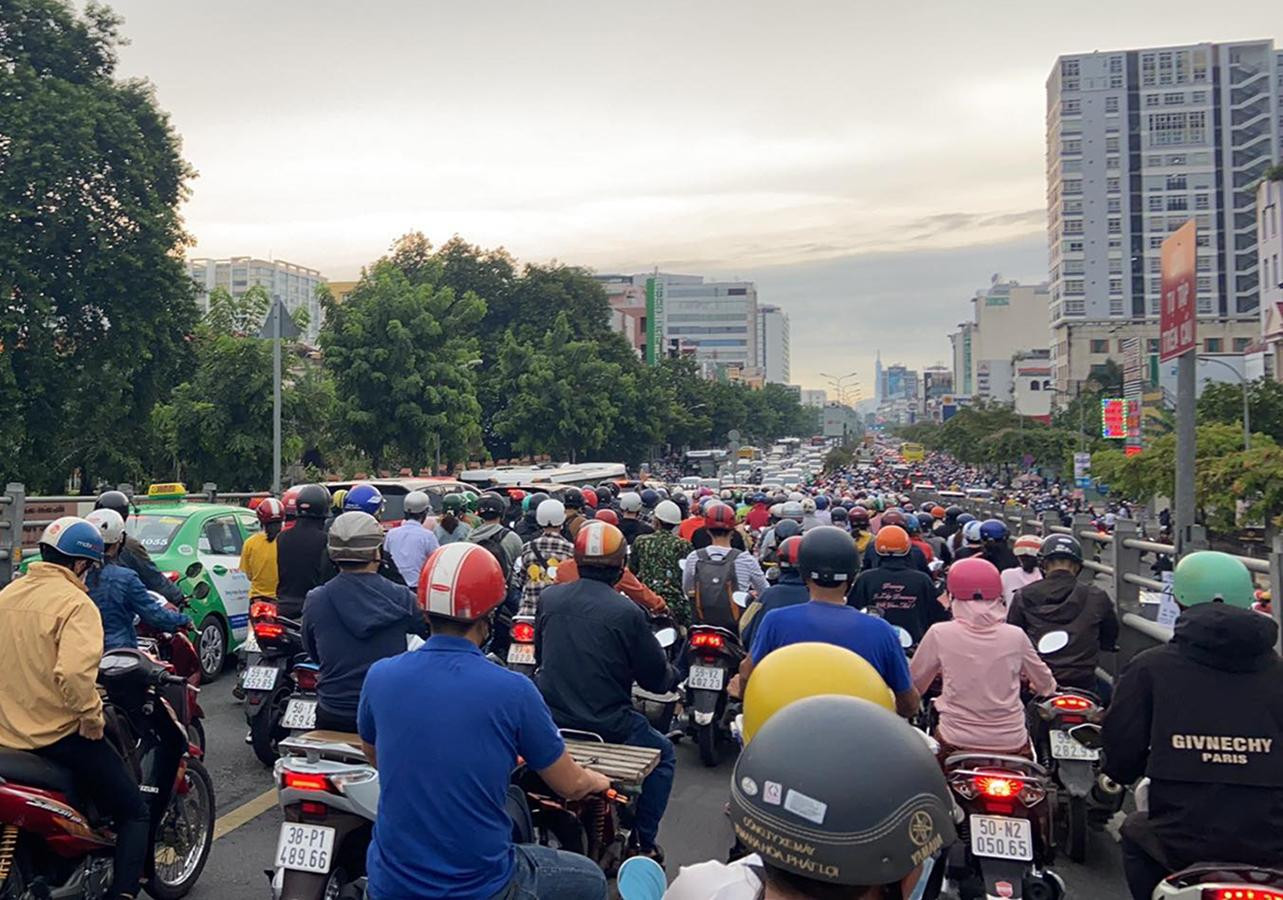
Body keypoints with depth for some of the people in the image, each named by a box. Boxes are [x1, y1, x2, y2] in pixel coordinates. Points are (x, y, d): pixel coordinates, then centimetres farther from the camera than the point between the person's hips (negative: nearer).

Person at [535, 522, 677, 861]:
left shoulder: (548, 598, -3)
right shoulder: (627, 613, -17)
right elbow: (656, 679, -7)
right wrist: (671, 672, 16)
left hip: (551, 719, 5)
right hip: (607, 726, -4)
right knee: (663, 754, 22)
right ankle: (644, 842, 19)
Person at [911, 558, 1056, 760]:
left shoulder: (939, 634, -7)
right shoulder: (1016, 636, -2)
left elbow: (913, 684, 5)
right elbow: (1045, 685, 13)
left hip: (956, 743, -1)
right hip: (1010, 743, 2)